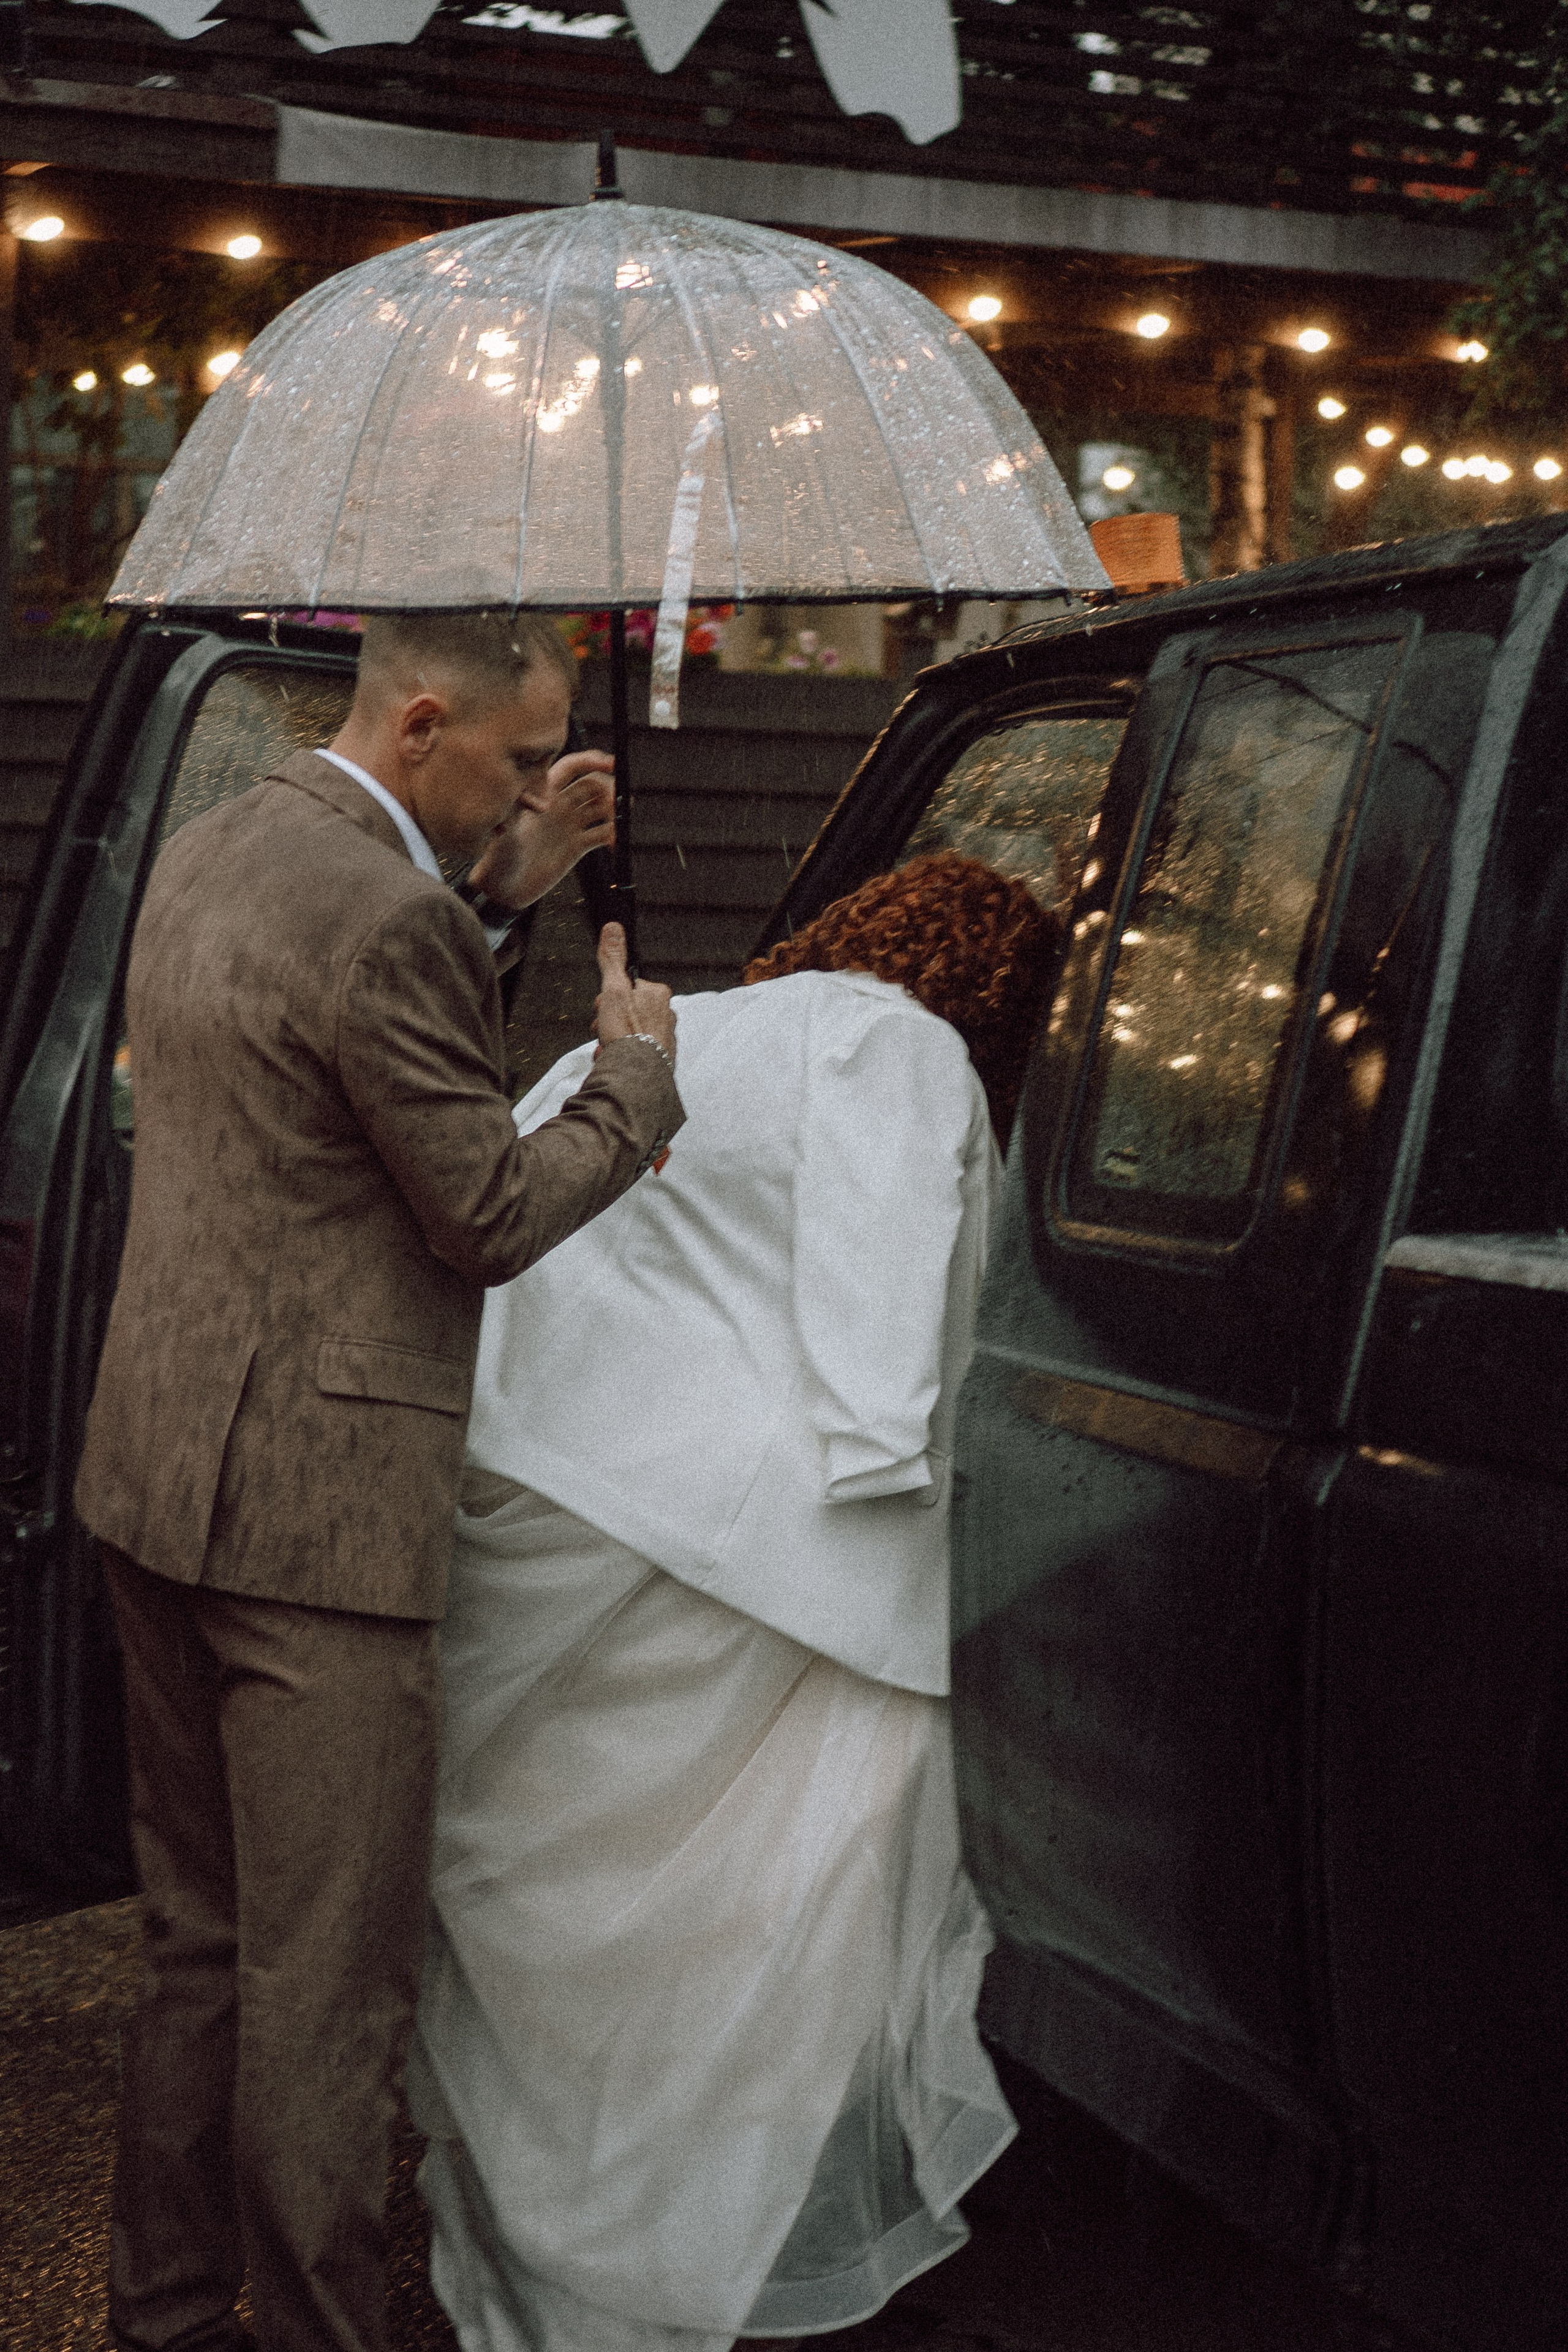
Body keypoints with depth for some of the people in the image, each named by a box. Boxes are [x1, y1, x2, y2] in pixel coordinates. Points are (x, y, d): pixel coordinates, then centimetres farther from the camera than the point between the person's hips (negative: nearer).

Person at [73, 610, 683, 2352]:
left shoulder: (210, 853, 11)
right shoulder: (381, 917, -19)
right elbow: (490, 1216, -13)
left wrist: (502, 892, 17)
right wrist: (636, 1076, 2)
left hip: (159, 1477, 10)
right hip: (314, 1508, -10)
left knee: (203, 1946, 20)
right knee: (326, 1981, 1)